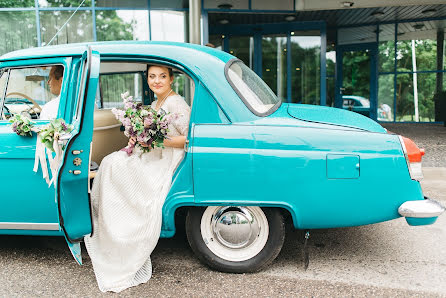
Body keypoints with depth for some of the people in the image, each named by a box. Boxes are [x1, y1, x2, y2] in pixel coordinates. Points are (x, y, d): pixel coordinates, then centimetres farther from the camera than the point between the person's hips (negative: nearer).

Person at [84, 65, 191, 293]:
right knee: (110, 163, -11)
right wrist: (137, 140, 6)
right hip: (149, 159, 9)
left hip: (166, 164, -9)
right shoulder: (154, 105, 19)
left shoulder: (176, 104, -10)